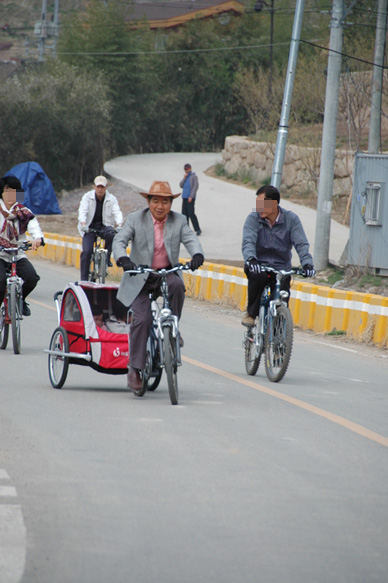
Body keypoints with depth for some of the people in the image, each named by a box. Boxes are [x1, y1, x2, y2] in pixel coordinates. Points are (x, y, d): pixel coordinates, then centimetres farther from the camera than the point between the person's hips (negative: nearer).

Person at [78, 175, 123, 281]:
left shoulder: (112, 199, 0)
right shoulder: (87, 197, -2)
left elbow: (117, 213, -11)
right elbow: (82, 211, -14)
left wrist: (118, 225, -32)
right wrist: (83, 224, -33)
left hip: (104, 226, 0)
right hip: (90, 227, 0)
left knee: (111, 235, -35)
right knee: (86, 251, -16)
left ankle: (107, 258, -15)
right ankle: (84, 278, -10)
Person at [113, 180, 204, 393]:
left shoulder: (179, 221, 3)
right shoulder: (136, 219, -2)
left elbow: (191, 240, -11)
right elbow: (119, 240, -13)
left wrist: (197, 255, -34)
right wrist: (122, 258, -36)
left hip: (167, 274, 2)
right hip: (140, 279, -1)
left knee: (177, 285, -33)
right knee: (142, 318, -18)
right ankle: (134, 369, -9)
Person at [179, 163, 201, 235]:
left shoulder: (194, 176, -2)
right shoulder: (185, 176, 19)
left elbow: (195, 186, -9)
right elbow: (181, 185, 12)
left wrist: (191, 196, -16)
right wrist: (184, 178, -1)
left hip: (190, 198, -7)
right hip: (184, 197, 7)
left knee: (191, 214, -13)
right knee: (184, 214, 5)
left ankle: (198, 230, -11)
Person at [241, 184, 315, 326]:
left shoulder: (291, 219, -4)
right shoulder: (253, 218, -5)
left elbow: (301, 244, -12)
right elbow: (248, 242, -19)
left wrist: (307, 263, -30)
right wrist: (250, 259, -40)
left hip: (281, 268, 1)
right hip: (258, 265, -1)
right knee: (258, 277, -34)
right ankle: (250, 313, -14)